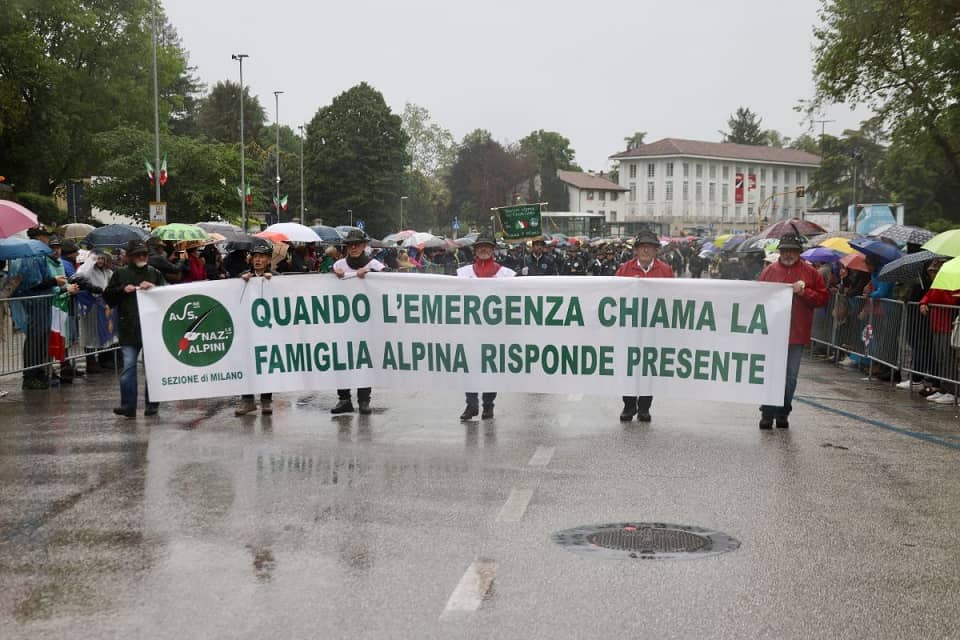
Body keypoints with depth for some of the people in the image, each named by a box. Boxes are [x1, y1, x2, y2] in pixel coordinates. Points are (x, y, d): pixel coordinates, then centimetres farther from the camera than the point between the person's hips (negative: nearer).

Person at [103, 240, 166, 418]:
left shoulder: (154, 273, 9)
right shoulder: (120, 274, 9)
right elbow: (107, 296, 10)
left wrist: (153, 287, -13)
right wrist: (122, 290, -6)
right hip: (129, 329, 0)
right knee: (128, 366, -5)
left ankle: (152, 404, 15)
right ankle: (128, 405, -4)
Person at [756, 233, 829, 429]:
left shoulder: (810, 272, 3)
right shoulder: (769, 270, 4)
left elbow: (823, 297, 2)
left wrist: (804, 292, -13)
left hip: (797, 334, 0)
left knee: (790, 377, 6)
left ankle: (783, 413, 17)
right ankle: (767, 413, 8)